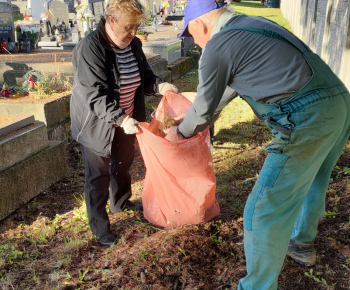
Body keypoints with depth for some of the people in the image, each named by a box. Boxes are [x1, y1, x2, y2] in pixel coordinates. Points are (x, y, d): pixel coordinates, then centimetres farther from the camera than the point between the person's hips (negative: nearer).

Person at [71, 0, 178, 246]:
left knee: (123, 165, 24)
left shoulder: (133, 45, -3)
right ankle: (99, 226, 21)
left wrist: (160, 85, -16)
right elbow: (95, 94, -31)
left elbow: (144, 76, 6)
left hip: (125, 120, 7)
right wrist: (121, 119, -42)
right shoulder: (90, 48, -25)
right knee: (99, 175, 5)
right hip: (97, 123, -7)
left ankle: (121, 203, 49)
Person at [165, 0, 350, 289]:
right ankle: (303, 244, 53)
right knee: (311, 179, 31)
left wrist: (180, 132, 27)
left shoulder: (216, 47, -4)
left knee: (264, 212, 2)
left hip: (309, 120, -10)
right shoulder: (254, 24, 22)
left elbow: (203, 110, 6)